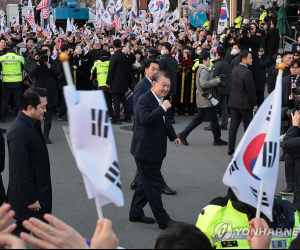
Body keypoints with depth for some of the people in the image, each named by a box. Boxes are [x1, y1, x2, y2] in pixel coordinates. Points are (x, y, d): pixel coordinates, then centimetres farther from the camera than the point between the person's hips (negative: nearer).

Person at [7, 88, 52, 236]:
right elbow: (21, 170, -24)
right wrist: (30, 199, -19)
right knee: (22, 231, 6)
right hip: (27, 195, -9)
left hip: (39, 189, 9)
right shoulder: (19, 131, -26)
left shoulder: (33, 124, 3)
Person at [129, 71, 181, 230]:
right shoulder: (144, 100, -19)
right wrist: (163, 108, -34)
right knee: (153, 184, -3)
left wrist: (173, 136, 30)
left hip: (155, 150, 10)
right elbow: (145, 119, -36)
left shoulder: (161, 100, 11)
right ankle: (163, 220, 3)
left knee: (147, 182, 17)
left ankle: (135, 213, 30)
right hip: (145, 150, -10)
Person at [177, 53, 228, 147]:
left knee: (199, 119, 14)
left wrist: (214, 80, 10)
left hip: (202, 100, 10)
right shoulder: (204, 70, -17)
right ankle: (217, 140, 11)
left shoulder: (200, 69, 16)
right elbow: (204, 84, -30)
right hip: (206, 100, -10)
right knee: (214, 120, 1)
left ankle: (183, 134, 11)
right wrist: (216, 81, -20)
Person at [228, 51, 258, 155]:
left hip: (233, 102, 7)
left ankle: (231, 149, 10)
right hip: (245, 103, -7)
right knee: (248, 127, 3)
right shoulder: (247, 72, -18)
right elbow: (250, 90, -18)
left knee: (233, 126, 9)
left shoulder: (234, 70, 8)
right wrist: (255, 104, -9)